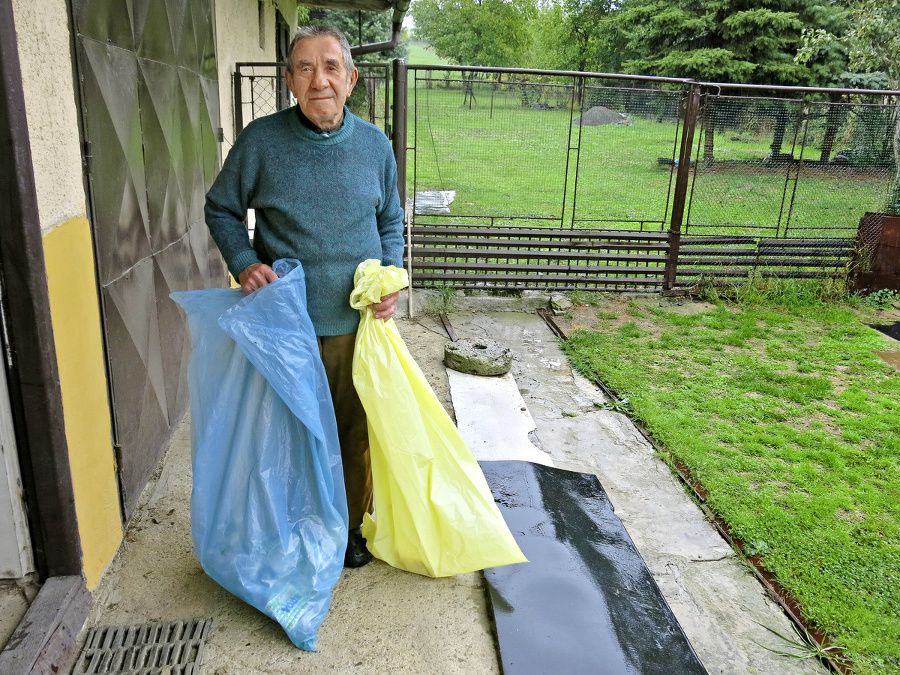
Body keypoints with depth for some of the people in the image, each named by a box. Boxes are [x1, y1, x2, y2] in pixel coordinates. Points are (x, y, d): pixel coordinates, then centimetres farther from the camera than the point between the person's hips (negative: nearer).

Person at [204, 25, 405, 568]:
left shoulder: (375, 145, 1)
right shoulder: (261, 140, -6)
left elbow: (391, 221, 13)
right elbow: (221, 210, 6)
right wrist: (243, 262, -11)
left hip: (358, 320, 2)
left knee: (357, 431, 14)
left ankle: (353, 525, 37)